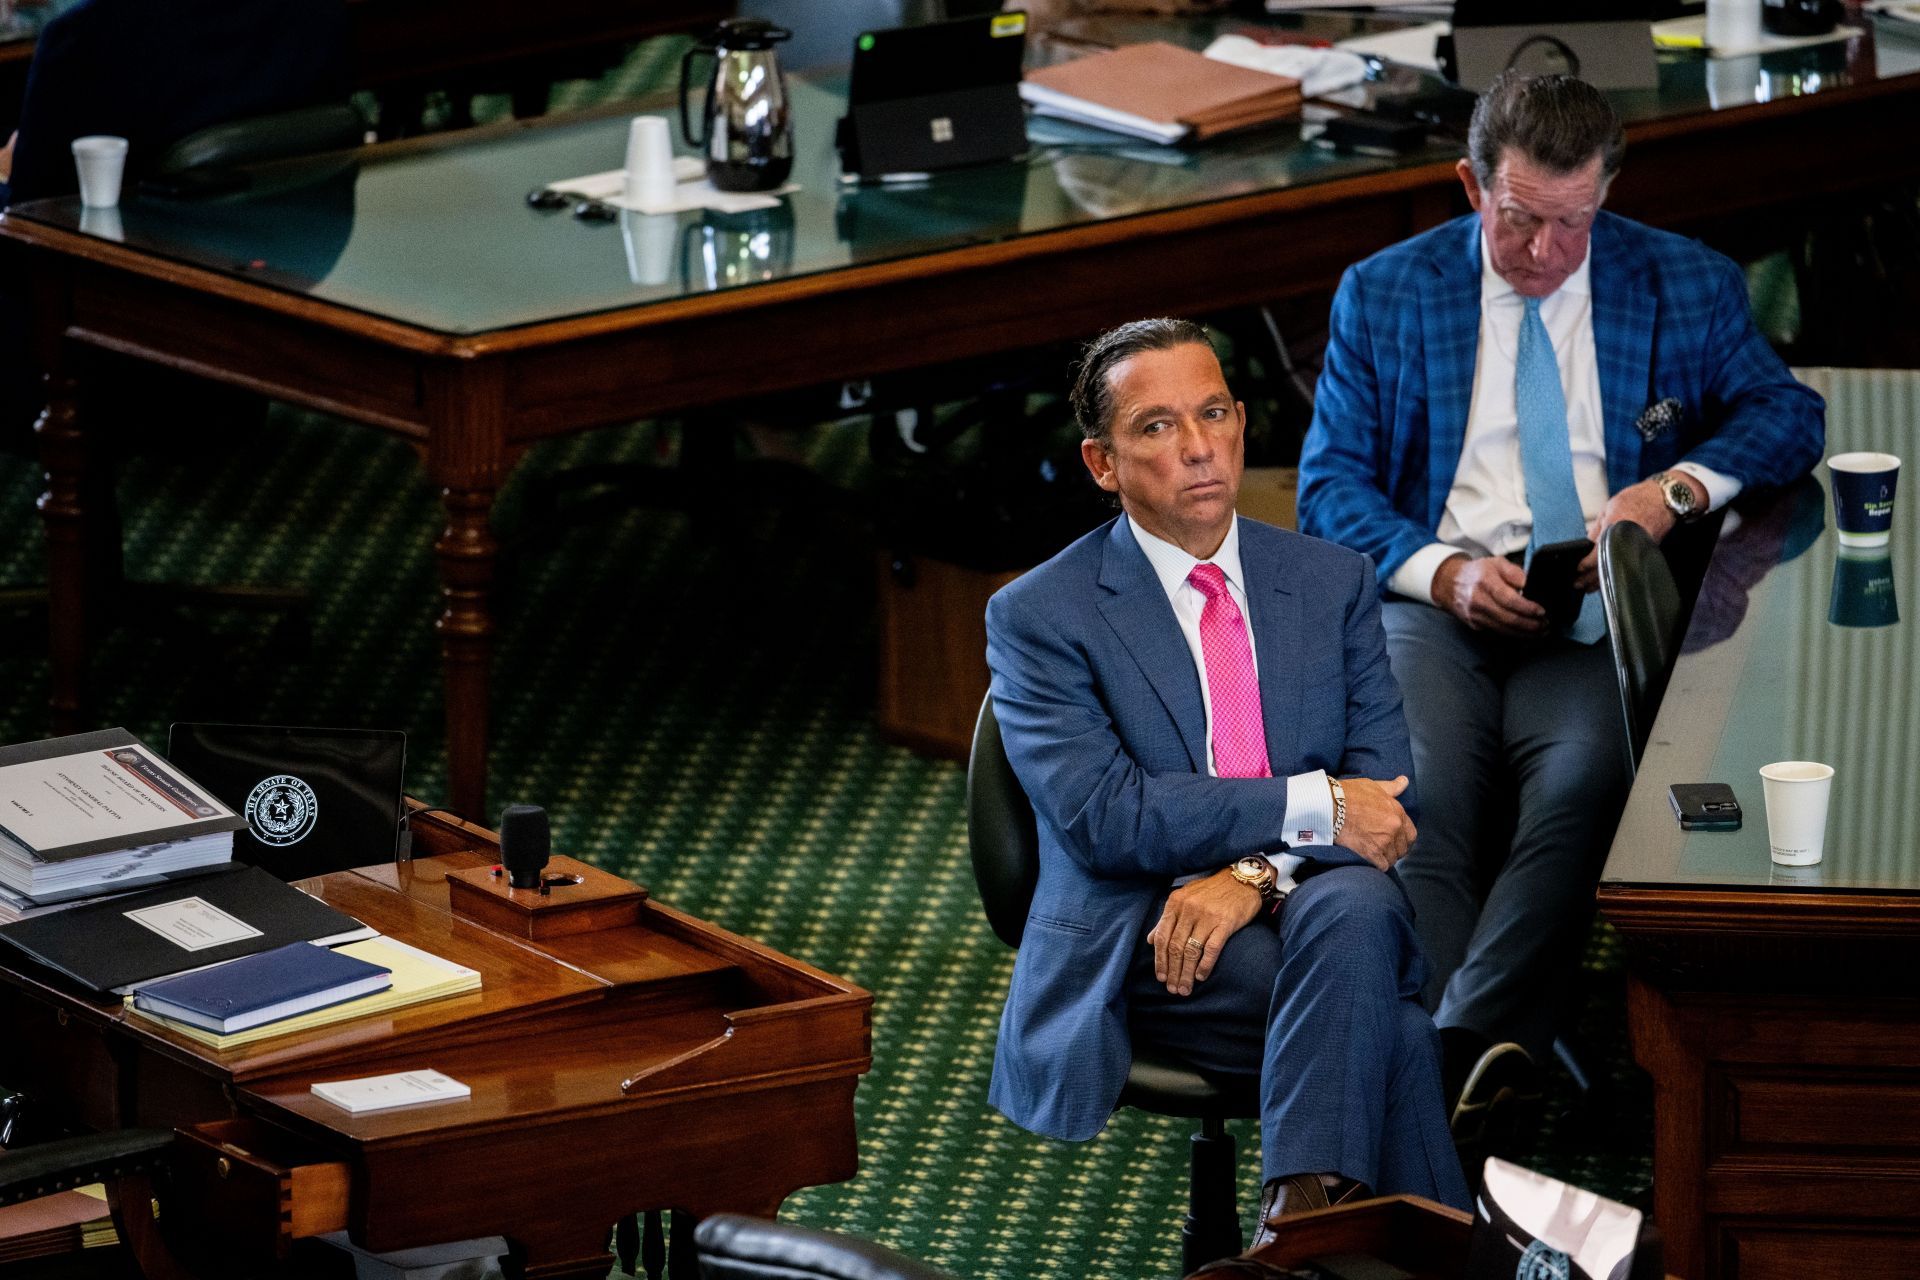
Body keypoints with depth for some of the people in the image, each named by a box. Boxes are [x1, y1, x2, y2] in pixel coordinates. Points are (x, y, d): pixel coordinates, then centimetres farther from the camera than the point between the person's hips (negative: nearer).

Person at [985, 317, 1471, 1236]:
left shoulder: (1334, 583, 14)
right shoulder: (1037, 617, 2)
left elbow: (1383, 783, 3)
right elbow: (1102, 817, -12)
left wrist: (1259, 871, -17)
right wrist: (1311, 810, -17)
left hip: (1319, 900, 3)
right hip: (1142, 942, -3)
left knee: (1355, 905, -37)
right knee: (1391, 1029, -33)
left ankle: (1306, 1212, -39)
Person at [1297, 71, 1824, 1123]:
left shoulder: (1686, 286, 12)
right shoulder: (1382, 294, 12)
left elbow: (1788, 413, 11)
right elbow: (1329, 482, 8)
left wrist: (1677, 488, -10)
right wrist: (1442, 570, -11)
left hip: (1594, 615, 0)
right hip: (1434, 601, 0)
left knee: (1584, 781, -34)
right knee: (1421, 796, -32)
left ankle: (1456, 1051, -41)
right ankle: (1476, 1070, -38)